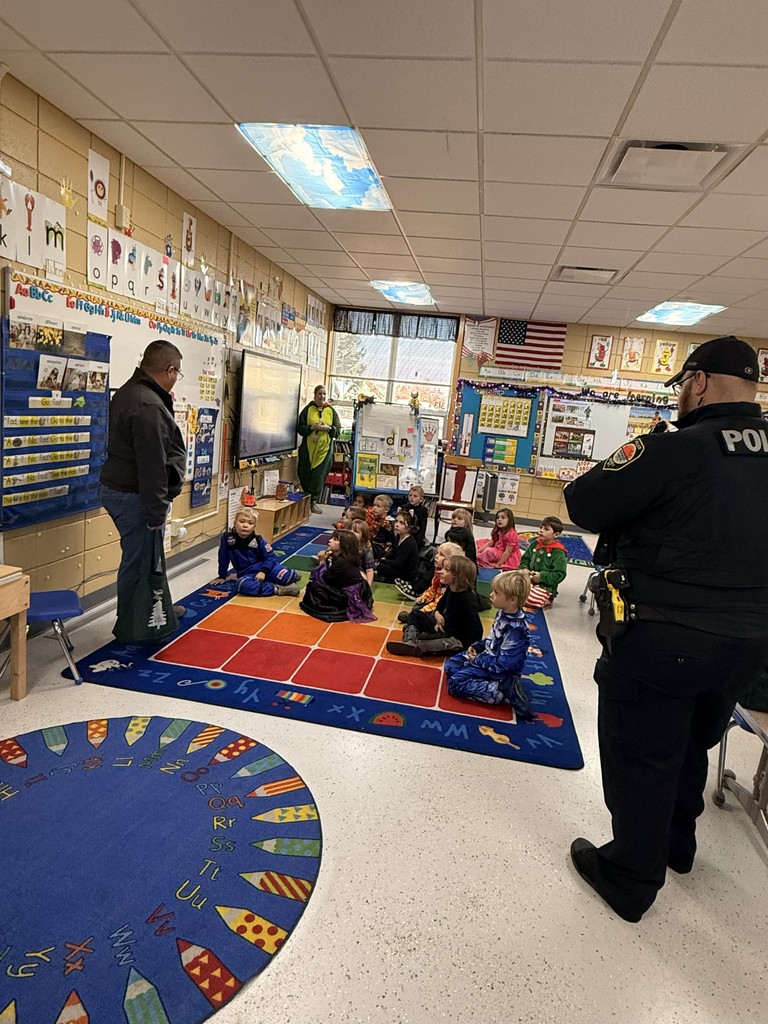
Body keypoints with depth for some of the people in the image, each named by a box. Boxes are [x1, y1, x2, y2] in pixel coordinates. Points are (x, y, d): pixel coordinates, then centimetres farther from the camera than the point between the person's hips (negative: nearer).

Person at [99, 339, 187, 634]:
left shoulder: (128, 391, 11)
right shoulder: (149, 407, -24)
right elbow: (152, 465, -26)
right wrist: (157, 513, -23)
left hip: (115, 487, 11)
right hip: (134, 496, -11)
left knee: (145, 555, 22)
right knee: (138, 560, 2)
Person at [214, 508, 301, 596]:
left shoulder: (258, 540, -7)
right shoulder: (227, 537, -6)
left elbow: (270, 557, -4)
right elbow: (223, 558, 6)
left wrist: (263, 571, -20)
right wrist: (222, 576, 13)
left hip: (263, 567, 0)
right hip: (246, 574, 0)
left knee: (288, 576, -26)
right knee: (242, 584, -38)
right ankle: (277, 589, -31)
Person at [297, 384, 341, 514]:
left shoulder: (331, 411, 6)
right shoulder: (308, 409, 3)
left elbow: (338, 430, 6)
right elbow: (300, 428, 0)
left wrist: (328, 428, -13)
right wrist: (313, 427, -15)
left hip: (324, 448, 1)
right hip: (308, 447, 0)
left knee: (319, 476, -1)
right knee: (305, 474, 2)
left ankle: (315, 501, 8)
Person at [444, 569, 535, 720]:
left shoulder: (514, 629, -31)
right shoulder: (503, 613, -4)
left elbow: (503, 664, -28)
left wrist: (478, 660, -16)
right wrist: (477, 646, 1)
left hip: (498, 671, -10)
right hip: (489, 655, 10)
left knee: (456, 683, -18)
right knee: (450, 666, 10)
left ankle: (504, 692, -14)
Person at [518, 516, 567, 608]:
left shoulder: (558, 552, -11)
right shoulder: (534, 545, 7)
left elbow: (559, 575, -15)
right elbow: (524, 560, 15)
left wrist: (541, 576, -20)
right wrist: (524, 569, -6)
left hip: (546, 587, -5)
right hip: (528, 580, 5)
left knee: (530, 600, -32)